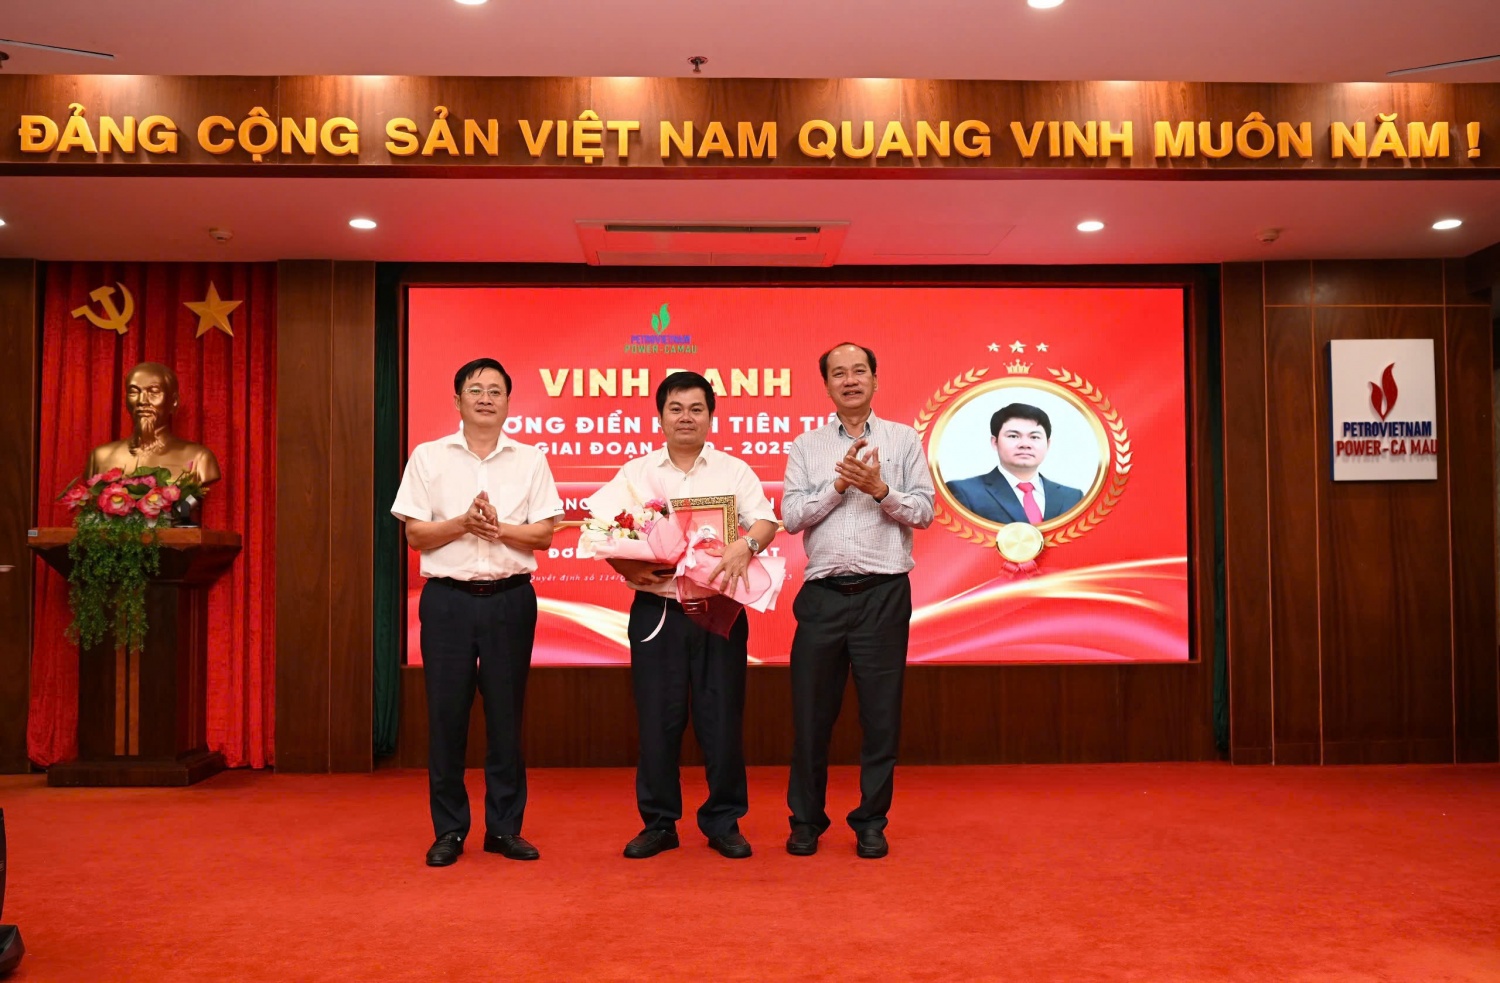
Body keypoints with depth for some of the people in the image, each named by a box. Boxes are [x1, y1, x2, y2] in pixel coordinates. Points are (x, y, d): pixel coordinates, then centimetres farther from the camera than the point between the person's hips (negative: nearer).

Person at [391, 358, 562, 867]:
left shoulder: (530, 460, 8)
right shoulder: (428, 457, 6)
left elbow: (544, 534, 3)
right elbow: (415, 534, 1)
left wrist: (499, 528, -13)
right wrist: (463, 523, -14)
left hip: (510, 599, 1)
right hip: (448, 598, 0)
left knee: (506, 714, 5)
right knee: (446, 713, 2)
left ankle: (505, 828, 16)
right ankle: (449, 830, 14)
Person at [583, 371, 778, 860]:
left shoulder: (734, 470, 8)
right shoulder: (636, 473, 9)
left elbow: (766, 521, -3)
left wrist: (745, 546, -25)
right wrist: (628, 567, -15)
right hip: (655, 610, 1)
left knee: (722, 718, 4)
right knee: (657, 720, 5)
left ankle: (724, 823, 18)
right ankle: (658, 823, 18)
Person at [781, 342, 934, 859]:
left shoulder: (903, 440, 8)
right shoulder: (806, 446, 10)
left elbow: (924, 511, 1)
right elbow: (791, 516, 1)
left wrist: (879, 488, -14)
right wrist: (839, 484, -10)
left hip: (883, 593, -1)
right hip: (823, 593, 1)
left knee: (880, 714, 4)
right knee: (811, 711, 5)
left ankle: (871, 822, 18)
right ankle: (806, 820, 20)